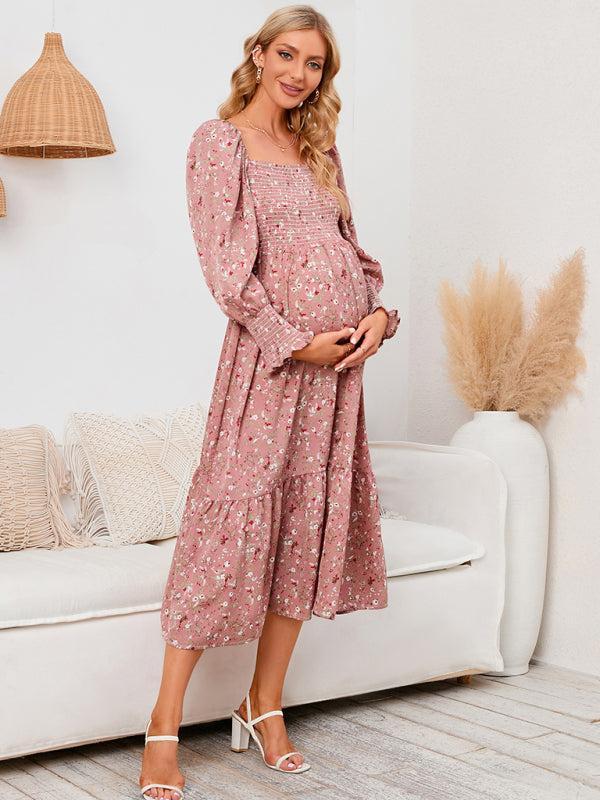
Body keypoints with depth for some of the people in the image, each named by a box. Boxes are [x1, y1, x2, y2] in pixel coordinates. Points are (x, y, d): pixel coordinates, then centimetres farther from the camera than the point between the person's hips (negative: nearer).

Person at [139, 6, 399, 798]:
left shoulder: (318, 147, 18)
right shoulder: (219, 141, -2)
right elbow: (227, 266, -10)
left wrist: (378, 310, 1)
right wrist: (296, 342, -14)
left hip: (339, 356, 7)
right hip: (269, 355, -7)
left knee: (312, 526, 6)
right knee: (232, 523, -8)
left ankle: (265, 705, 18)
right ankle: (165, 724, 2)